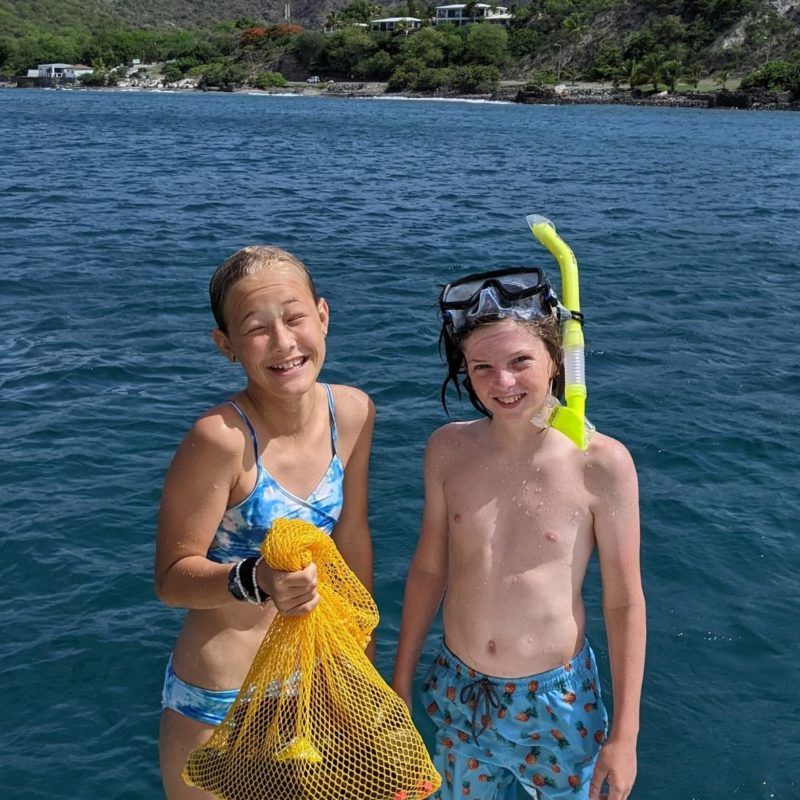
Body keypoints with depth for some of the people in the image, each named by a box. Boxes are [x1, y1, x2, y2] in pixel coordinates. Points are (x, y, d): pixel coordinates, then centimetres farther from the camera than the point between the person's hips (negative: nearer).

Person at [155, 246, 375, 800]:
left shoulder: (353, 414, -10)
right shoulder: (221, 437, -27)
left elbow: (352, 538, 2)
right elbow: (172, 576, -19)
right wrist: (255, 581, -38)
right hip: (219, 701, -5)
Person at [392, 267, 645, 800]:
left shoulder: (602, 463, -17)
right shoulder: (447, 449, -8)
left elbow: (624, 604, -10)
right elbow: (428, 568, 3)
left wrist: (625, 735, -6)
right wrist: (400, 682, 10)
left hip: (557, 701, -2)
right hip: (459, 694, 3)